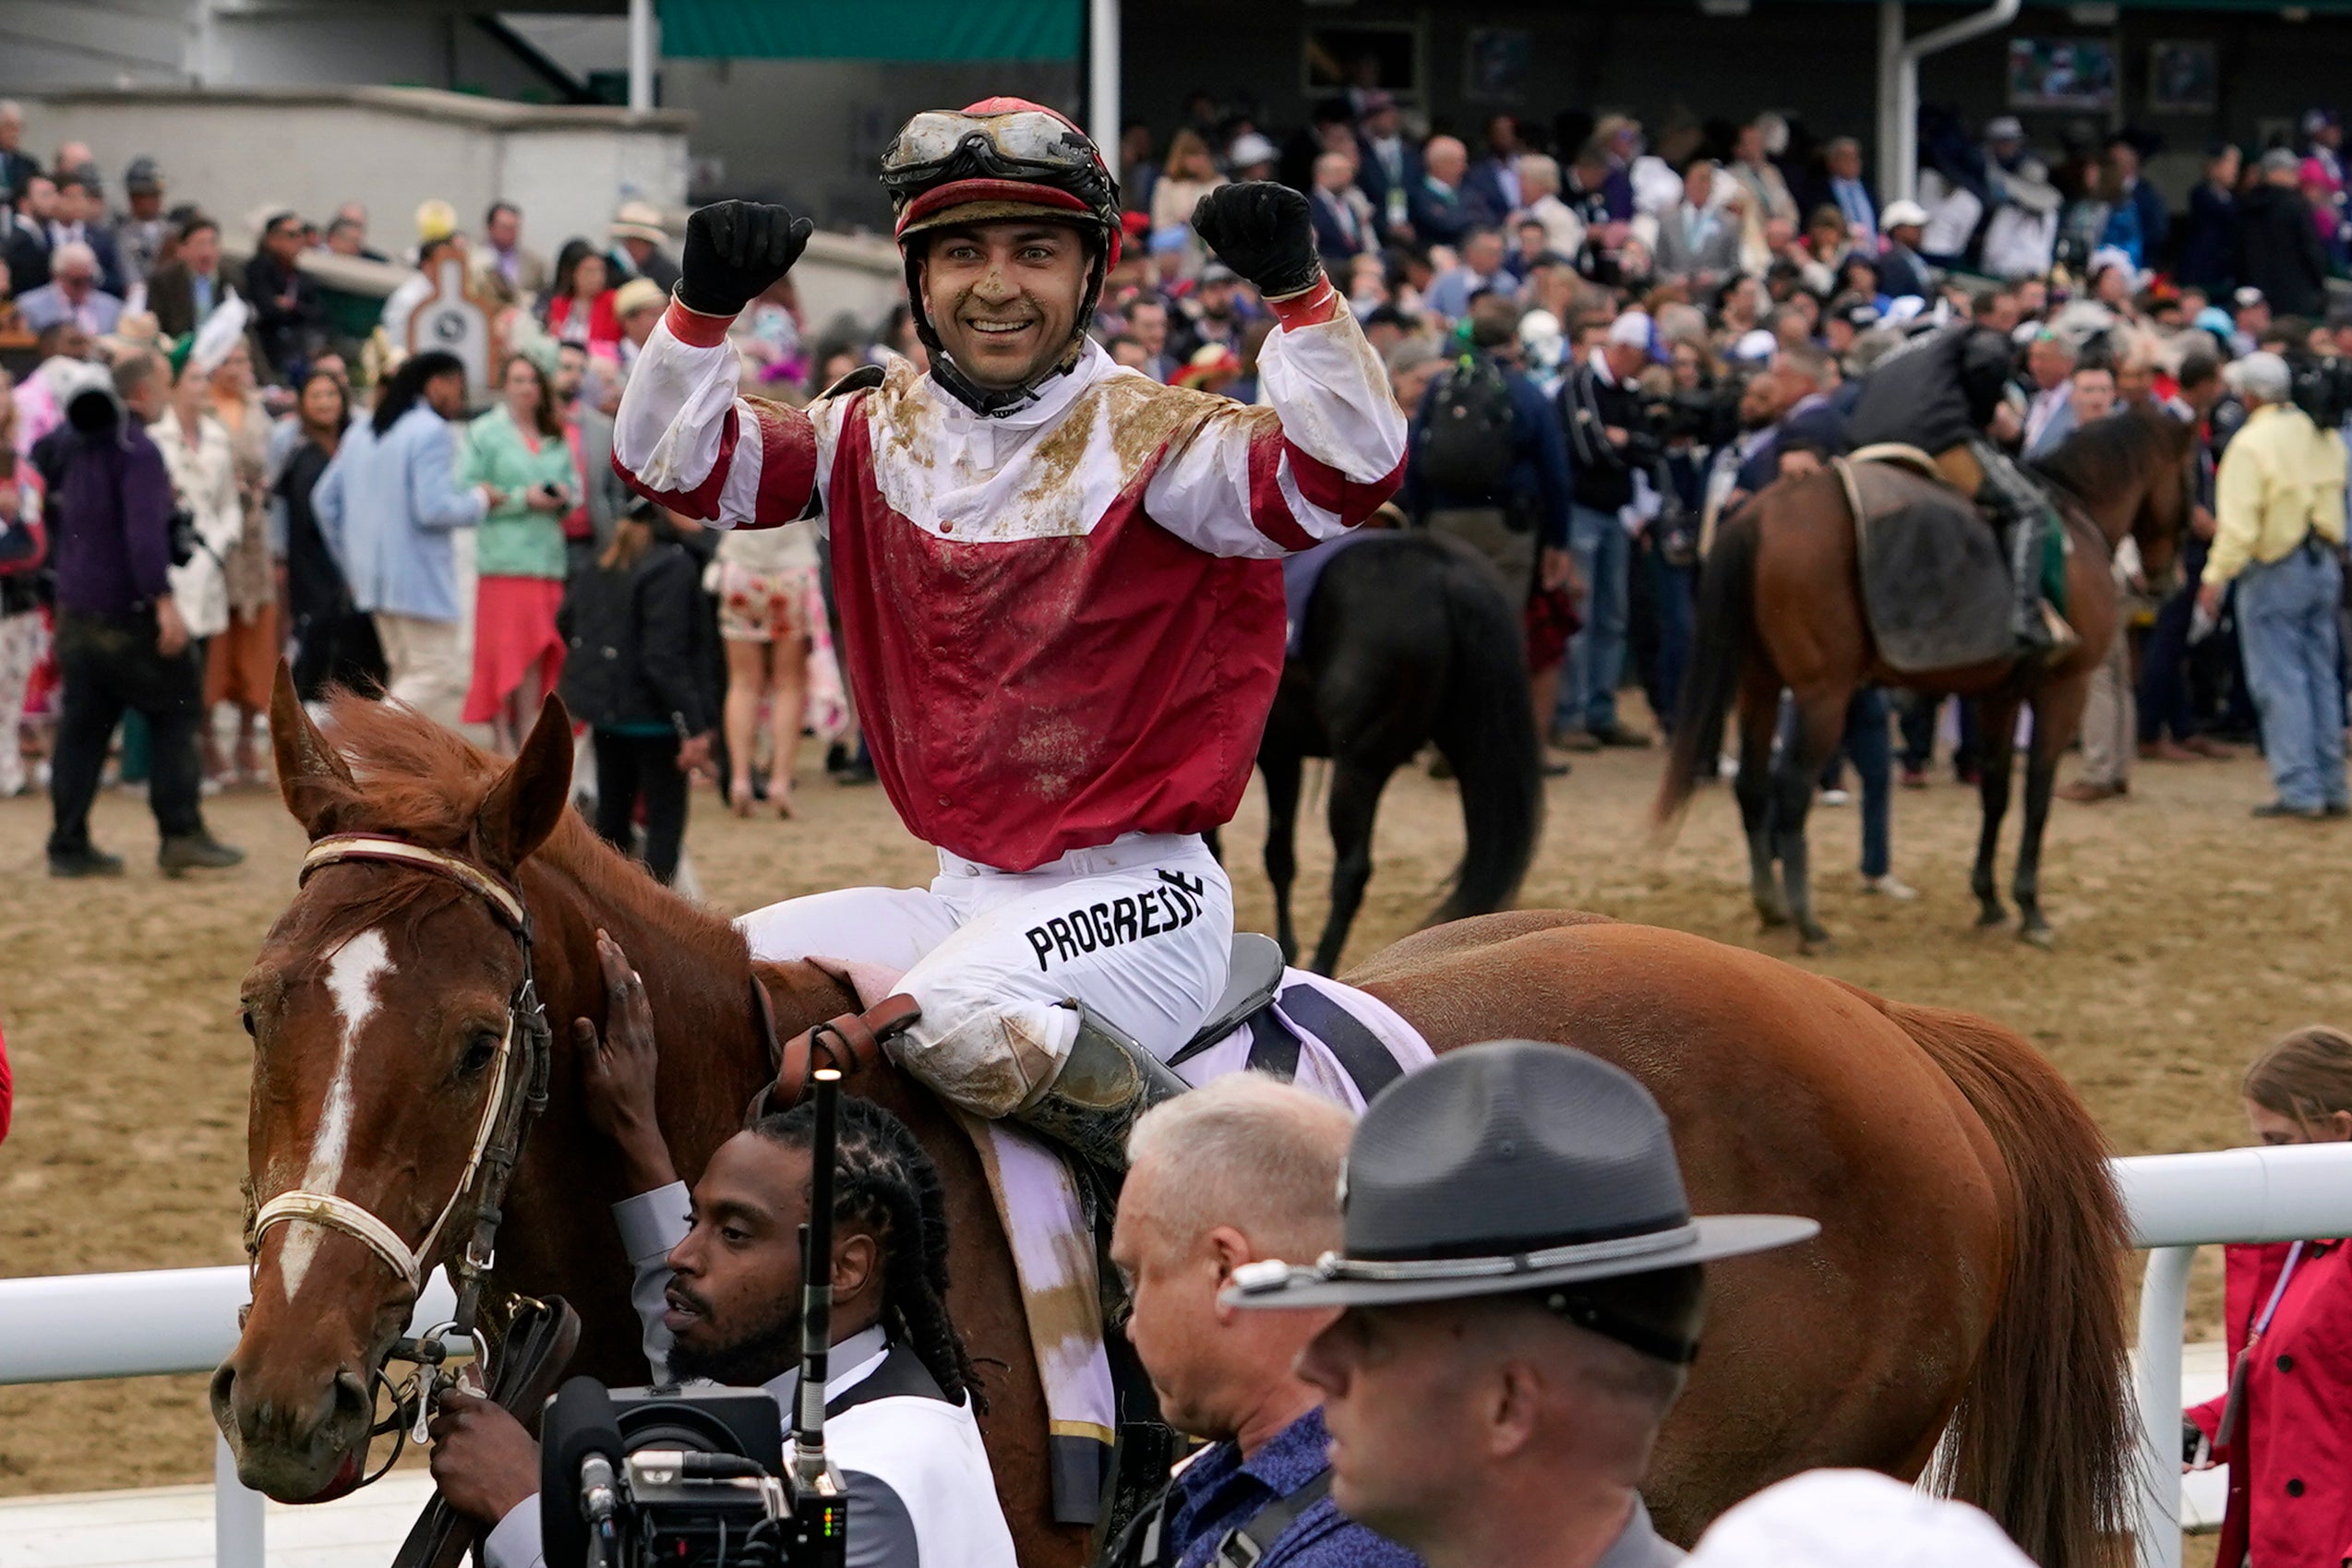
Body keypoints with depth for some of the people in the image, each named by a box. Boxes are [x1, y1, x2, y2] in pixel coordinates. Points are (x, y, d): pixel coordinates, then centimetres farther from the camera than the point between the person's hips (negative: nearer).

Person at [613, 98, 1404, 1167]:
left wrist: (1297, 292, -35)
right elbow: (674, 467, 3)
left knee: (958, 1019, -33)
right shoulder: (879, 436, 8)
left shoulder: (1152, 438, -9)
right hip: (962, 892, 7)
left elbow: (1347, 476, -24)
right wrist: (703, 308, -14)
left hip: (1132, 892, -7)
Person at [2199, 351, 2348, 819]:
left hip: (2276, 570, -7)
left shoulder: (2251, 443, -16)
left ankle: (2299, 789, -5)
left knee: (2280, 681, -2)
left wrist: (2216, 575, -14)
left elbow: (2239, 522, -20)